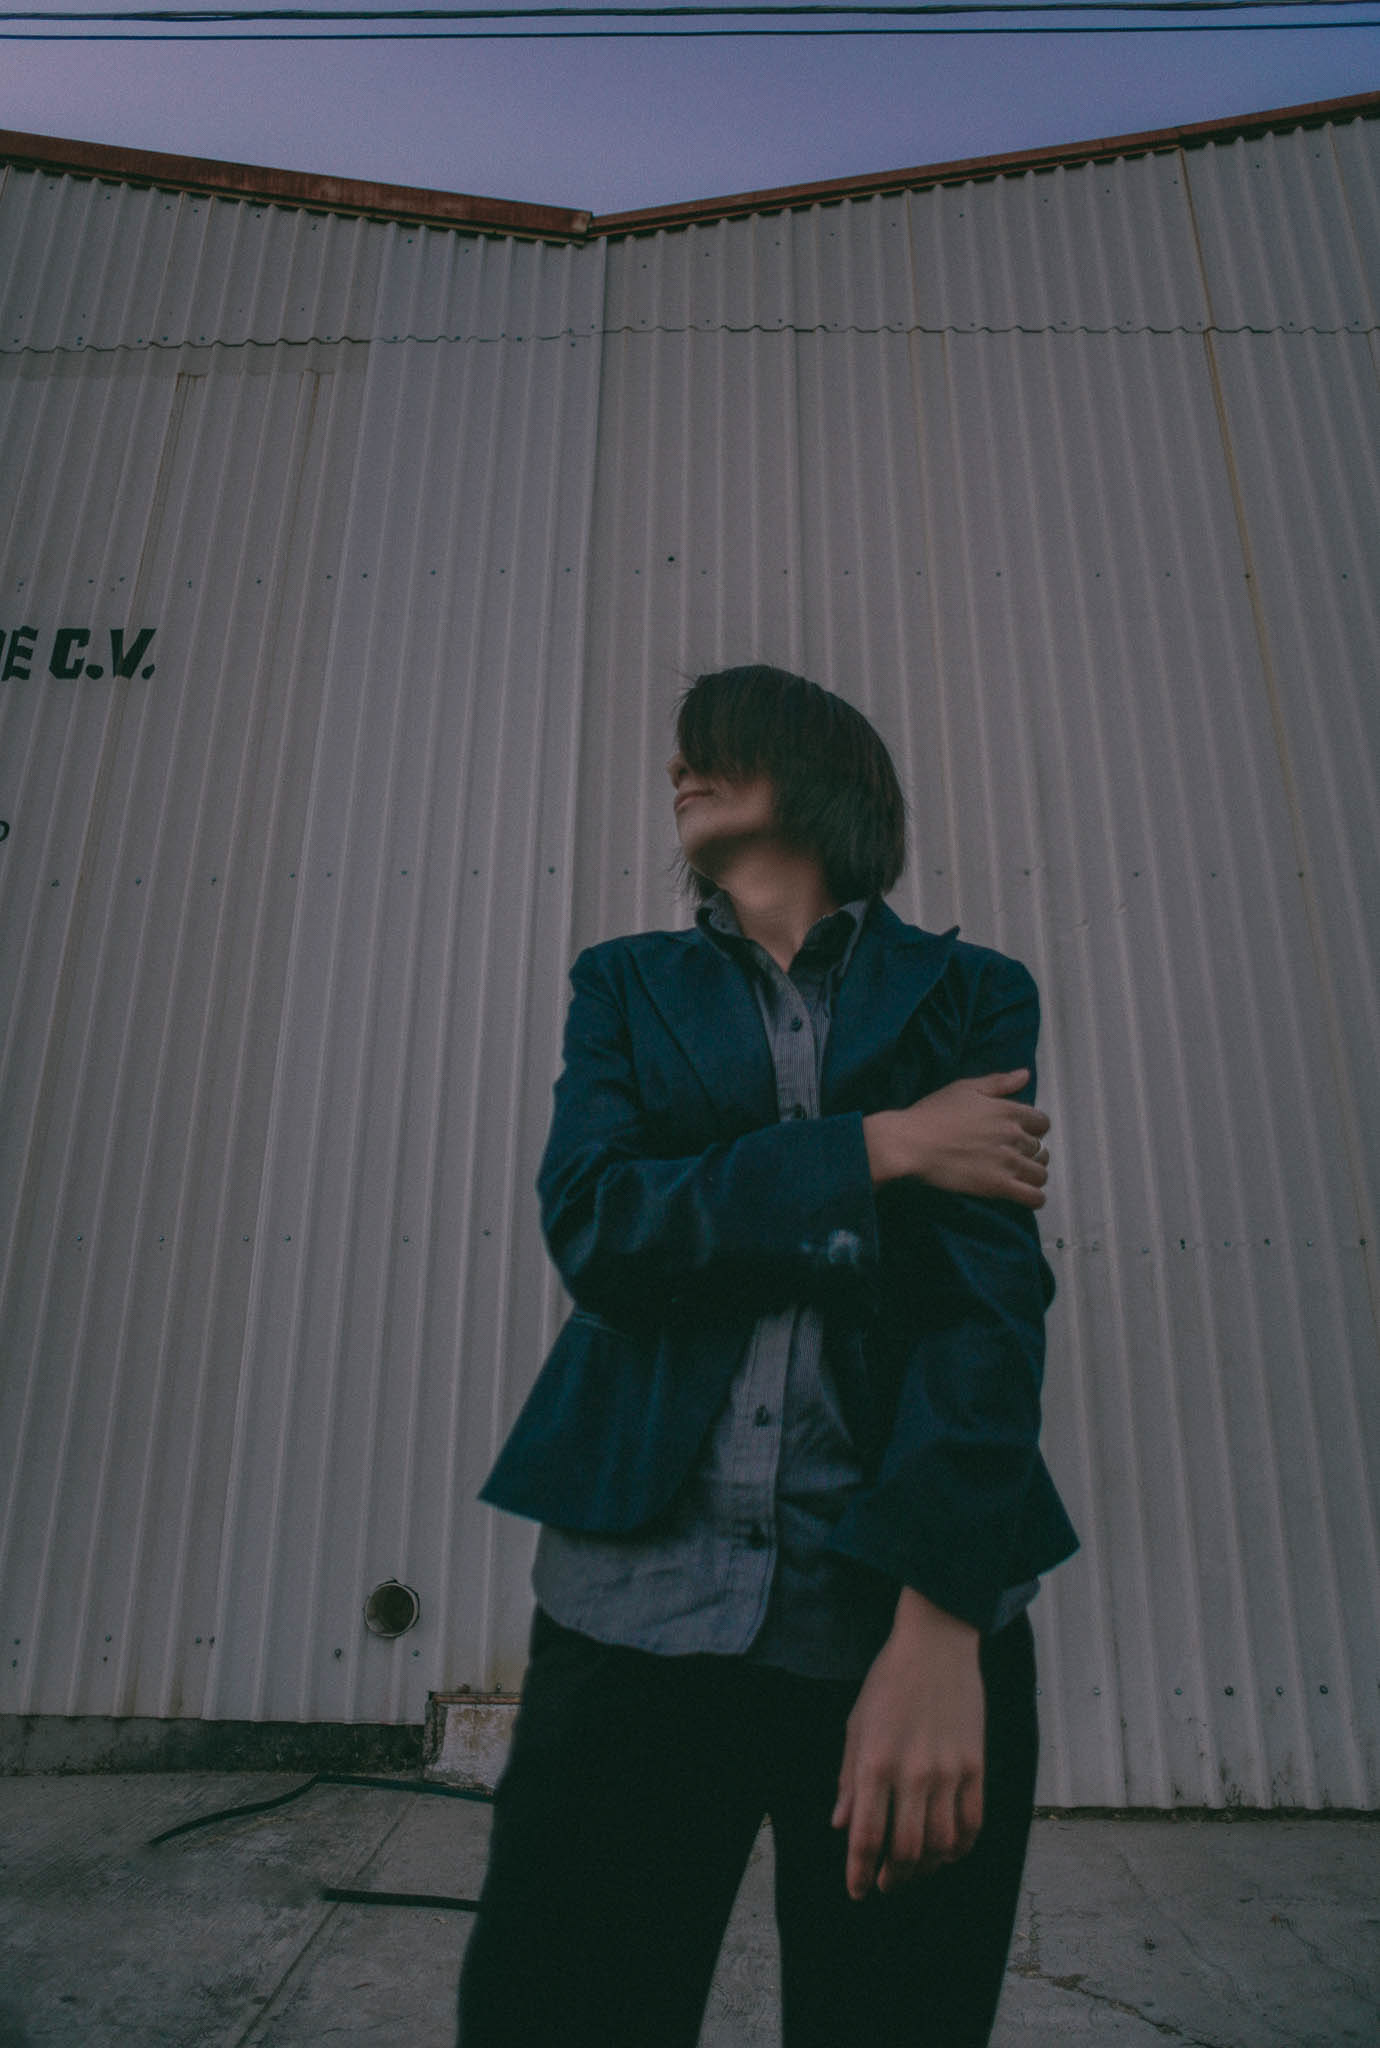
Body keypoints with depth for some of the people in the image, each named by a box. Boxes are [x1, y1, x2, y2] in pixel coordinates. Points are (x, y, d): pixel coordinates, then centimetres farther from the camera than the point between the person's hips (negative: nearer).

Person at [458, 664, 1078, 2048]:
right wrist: (877, 1148, -10)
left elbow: (993, 1284, -5)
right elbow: (590, 1221, -4)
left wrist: (941, 1615, -17)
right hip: (643, 1591, 1)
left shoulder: (969, 995, 7)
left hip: (911, 1593, 0)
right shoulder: (626, 984, 12)